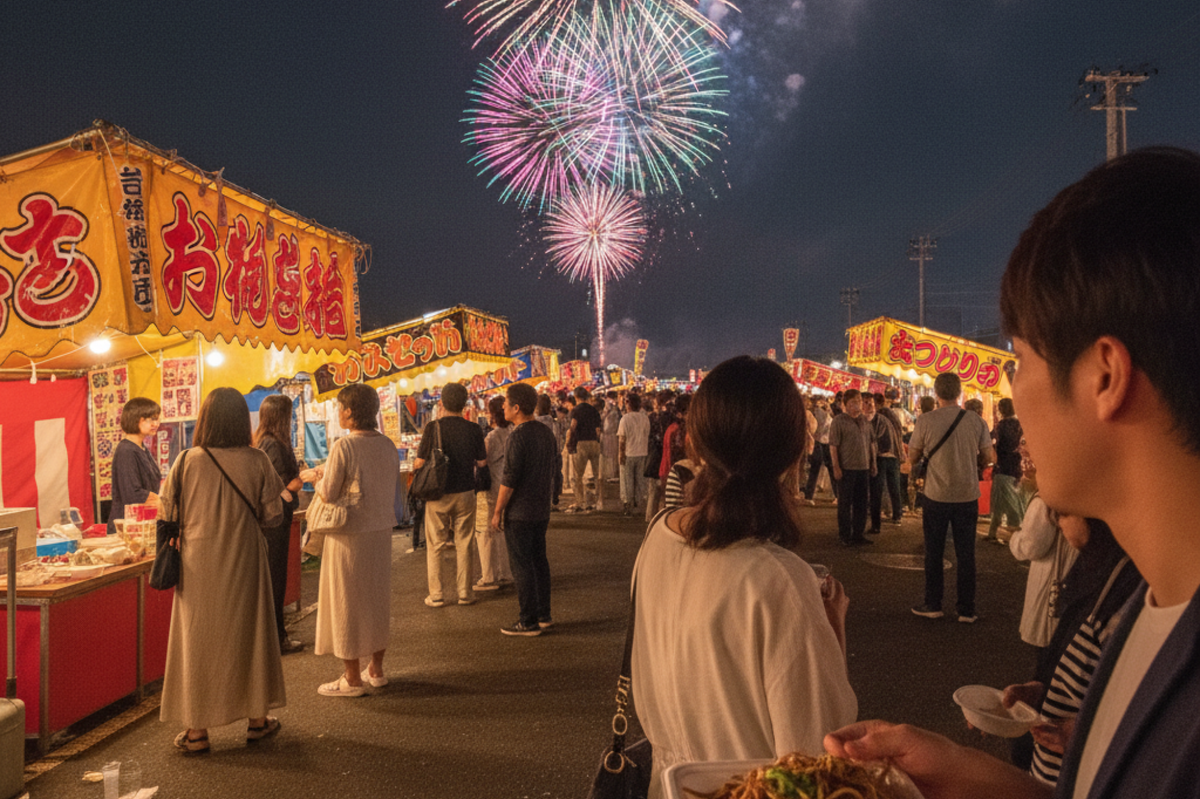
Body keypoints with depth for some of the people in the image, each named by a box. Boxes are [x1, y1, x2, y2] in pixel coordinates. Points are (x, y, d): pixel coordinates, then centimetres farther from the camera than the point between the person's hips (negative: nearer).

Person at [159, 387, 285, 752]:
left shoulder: (187, 461, -9)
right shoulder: (256, 461, -9)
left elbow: (168, 515, -2)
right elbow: (272, 515, -5)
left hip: (199, 564, 0)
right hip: (243, 562, 0)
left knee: (197, 638, 9)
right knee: (249, 632, 13)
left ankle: (197, 729, 16)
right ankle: (258, 719, 23)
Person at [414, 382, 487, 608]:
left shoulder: (433, 428, -11)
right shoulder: (474, 429, -5)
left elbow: (420, 463, -8)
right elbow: (482, 462, 1)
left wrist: (414, 466, 14)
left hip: (438, 495, -1)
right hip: (465, 493, 2)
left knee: (435, 546, 8)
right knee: (464, 544, 10)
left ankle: (436, 595, 13)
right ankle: (465, 592, 15)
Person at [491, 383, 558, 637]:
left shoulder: (518, 436, -17)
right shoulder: (546, 433, 9)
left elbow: (509, 479, -19)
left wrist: (497, 511, -11)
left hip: (519, 512, -8)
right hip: (541, 510, 8)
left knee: (521, 566, -1)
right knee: (539, 561, 15)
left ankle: (529, 622, 4)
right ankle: (544, 615, 24)